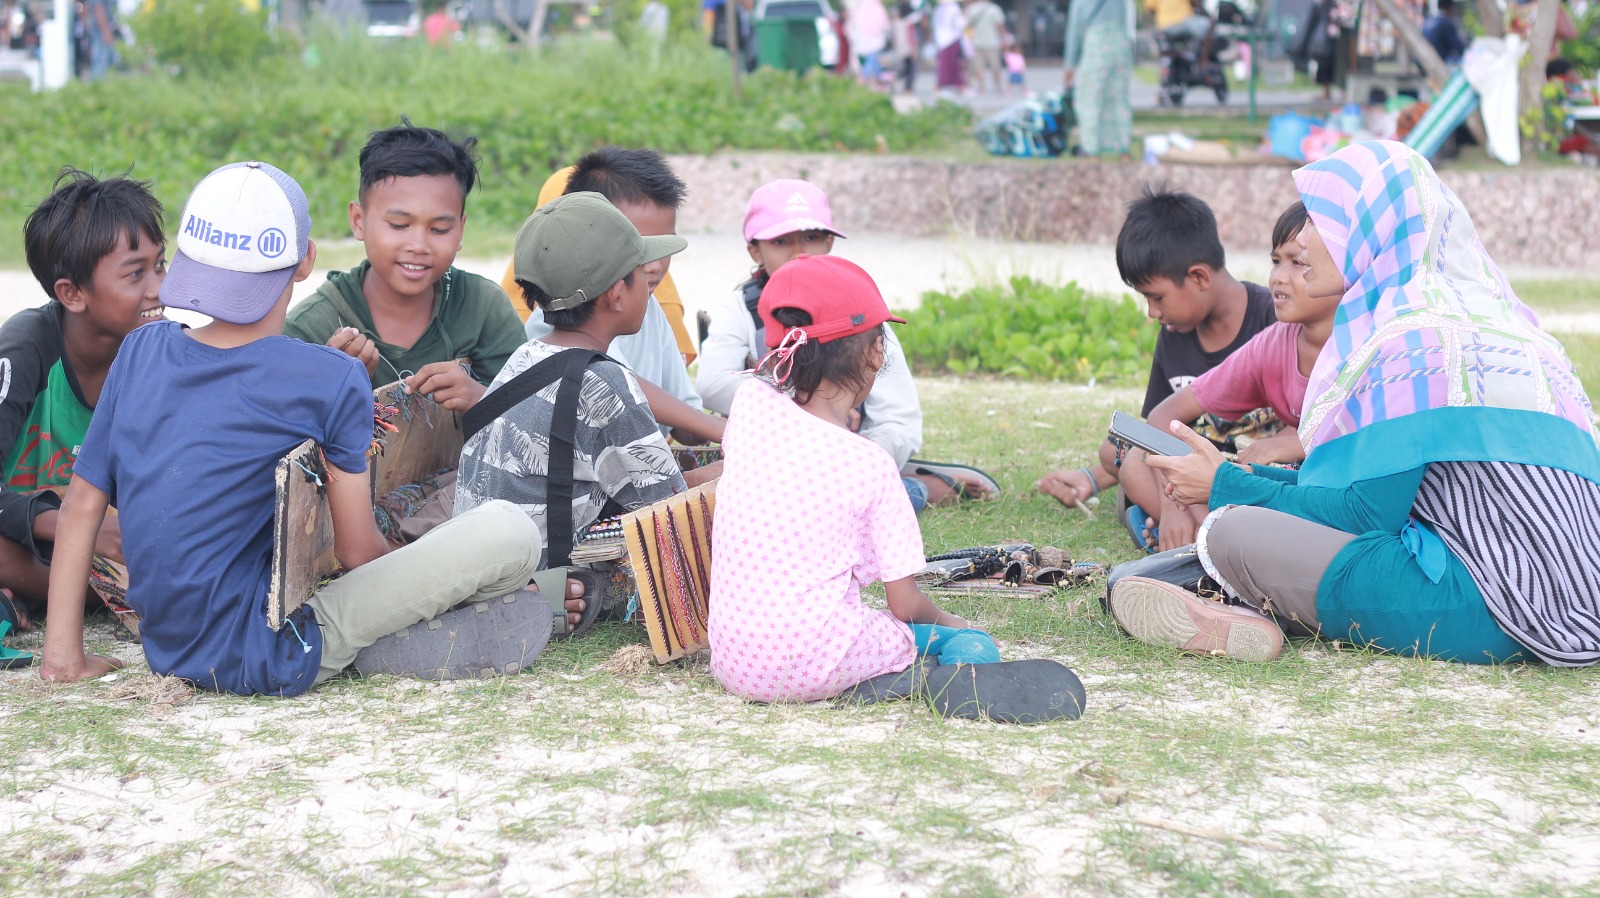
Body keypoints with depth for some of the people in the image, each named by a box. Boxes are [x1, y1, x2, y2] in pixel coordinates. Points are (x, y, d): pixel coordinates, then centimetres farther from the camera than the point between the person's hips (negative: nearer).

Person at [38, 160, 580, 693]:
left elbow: (82, 503, 7)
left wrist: (64, 654, 12)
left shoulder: (142, 351, 5)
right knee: (511, 532, -10)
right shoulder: (332, 382, -10)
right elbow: (357, 552, -3)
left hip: (170, 652, 7)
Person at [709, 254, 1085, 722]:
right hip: (819, 664, -4)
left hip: (735, 663, 4)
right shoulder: (869, 463, -9)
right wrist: (945, 620, 17)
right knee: (975, 644, 15)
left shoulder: (750, 405, -1)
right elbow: (905, 604, -1)